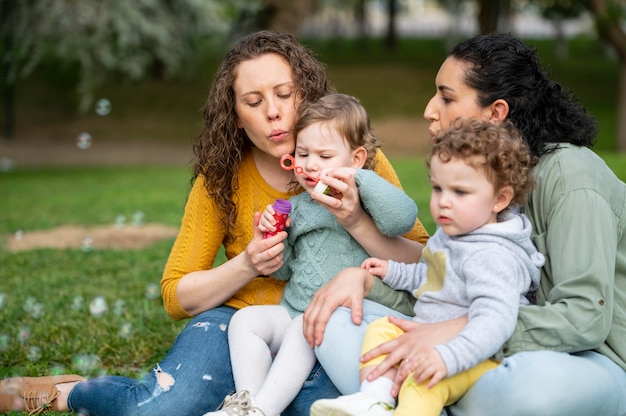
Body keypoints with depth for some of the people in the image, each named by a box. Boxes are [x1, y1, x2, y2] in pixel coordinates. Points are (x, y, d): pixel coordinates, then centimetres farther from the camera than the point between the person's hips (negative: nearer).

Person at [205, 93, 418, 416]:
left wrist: (358, 178, -26)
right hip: (292, 312, 7)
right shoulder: (296, 207, 15)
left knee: (306, 328, -32)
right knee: (245, 319, -12)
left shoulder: (366, 201, -3)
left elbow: (403, 218, -27)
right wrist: (275, 237, 2)